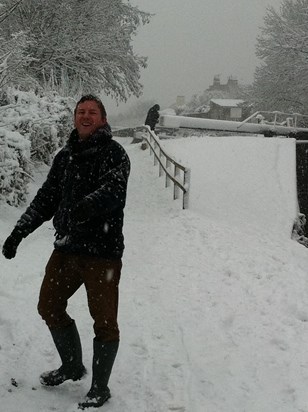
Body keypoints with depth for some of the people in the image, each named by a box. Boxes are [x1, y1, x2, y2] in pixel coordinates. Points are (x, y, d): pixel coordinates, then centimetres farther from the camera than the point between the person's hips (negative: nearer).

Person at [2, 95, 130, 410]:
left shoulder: (114, 153, -8)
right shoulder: (64, 157, 12)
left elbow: (114, 190, -26)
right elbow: (45, 199, 17)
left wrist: (88, 205, -47)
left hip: (102, 252, -7)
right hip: (66, 248, 7)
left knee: (104, 320, -1)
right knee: (49, 307, 18)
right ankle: (72, 366, 39)